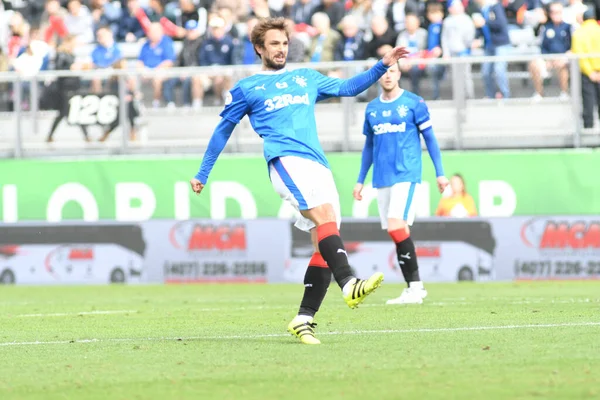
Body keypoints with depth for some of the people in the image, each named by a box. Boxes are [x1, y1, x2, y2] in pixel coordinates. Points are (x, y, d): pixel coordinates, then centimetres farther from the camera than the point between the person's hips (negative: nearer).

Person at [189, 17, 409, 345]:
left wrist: (382, 66, 16)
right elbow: (223, 131, 20)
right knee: (324, 214, -30)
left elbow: (347, 87, 28)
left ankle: (303, 319, 0)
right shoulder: (246, 88, 15)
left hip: (319, 166, 6)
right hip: (286, 161, -6)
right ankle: (349, 286, -46)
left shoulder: (307, 79, 26)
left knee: (325, 245, -4)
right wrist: (202, 175, 22)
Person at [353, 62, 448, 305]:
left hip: (406, 174, -5)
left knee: (396, 226, -19)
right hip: (382, 179, 5)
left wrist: (440, 173, -3)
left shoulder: (414, 103, -1)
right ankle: (413, 288, 9)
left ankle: (415, 286, -14)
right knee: (395, 232, 3)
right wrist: (360, 180, 18)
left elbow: (429, 138, 1)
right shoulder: (372, 109, 13)